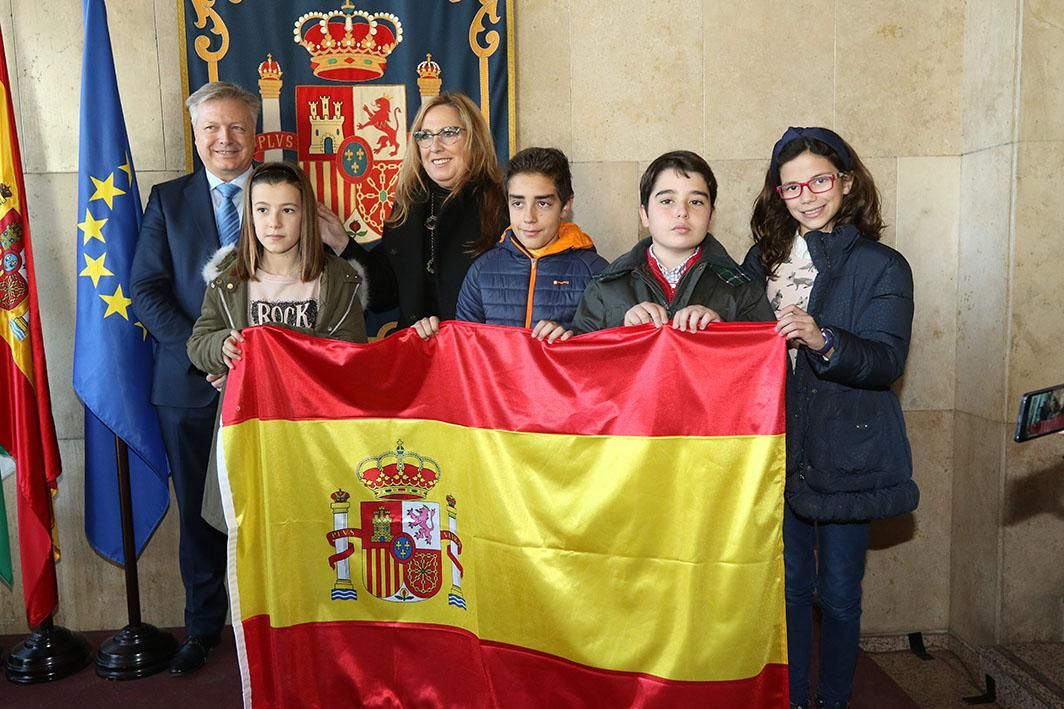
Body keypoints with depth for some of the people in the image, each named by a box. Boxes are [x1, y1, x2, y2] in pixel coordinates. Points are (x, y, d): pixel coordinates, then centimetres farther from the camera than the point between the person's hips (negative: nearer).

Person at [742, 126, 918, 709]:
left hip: (845, 456, -2)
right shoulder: (762, 260, 7)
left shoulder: (882, 266, -4)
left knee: (838, 593, 9)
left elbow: (887, 361, -15)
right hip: (776, 450, 3)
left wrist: (822, 341, -32)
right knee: (788, 585, 11)